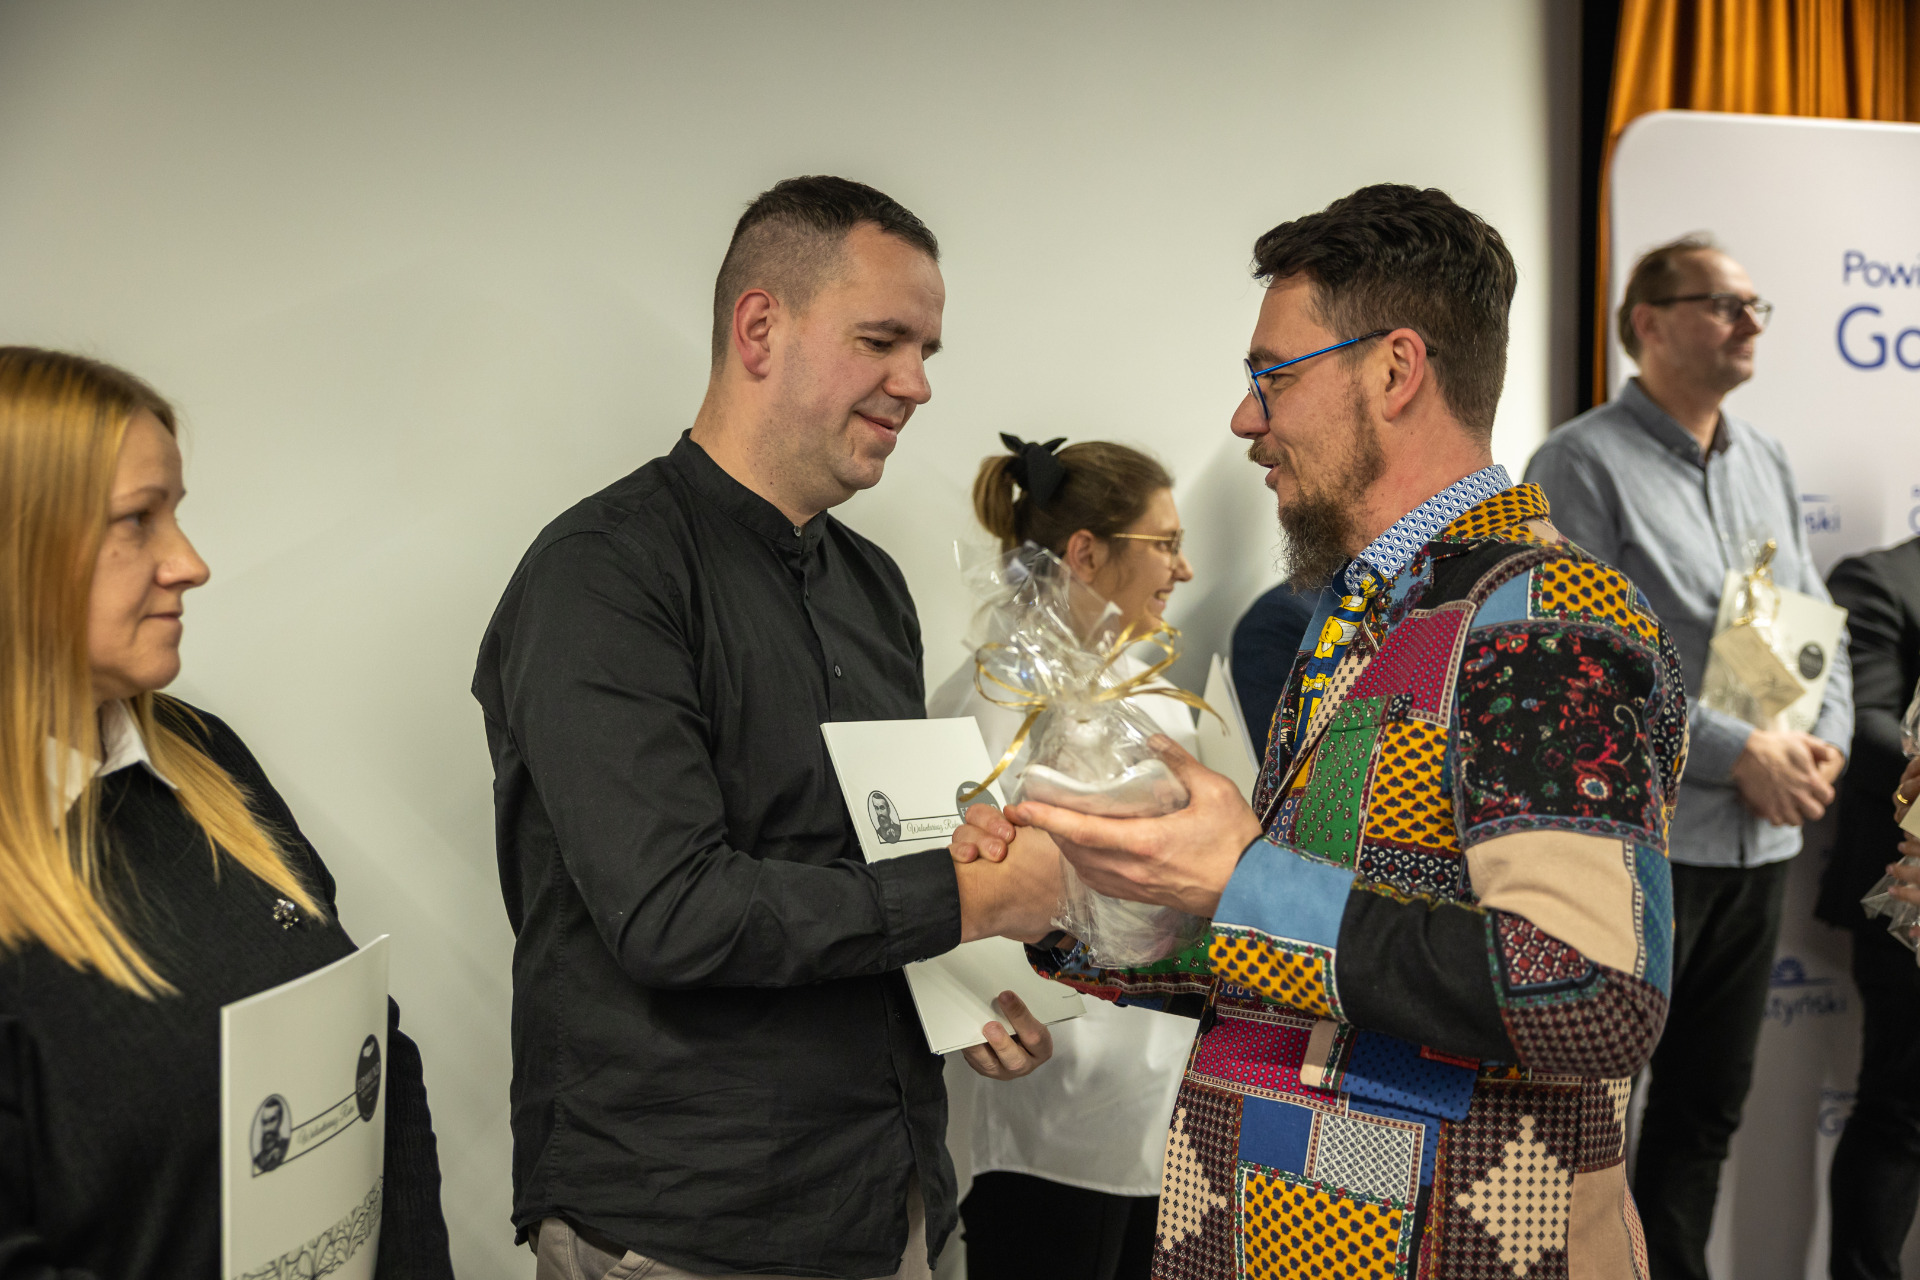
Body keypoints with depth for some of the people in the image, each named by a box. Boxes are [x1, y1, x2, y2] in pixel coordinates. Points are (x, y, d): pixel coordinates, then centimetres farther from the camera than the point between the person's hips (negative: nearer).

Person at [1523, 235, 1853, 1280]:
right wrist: (1738, 753, -18)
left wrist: (1826, 743, -2)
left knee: (1707, 1102, 18)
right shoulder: (1583, 464, -10)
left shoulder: (1765, 463, 14)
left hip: (1761, 840, 7)